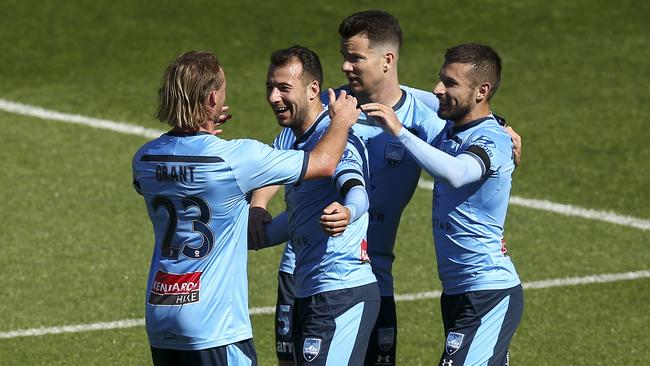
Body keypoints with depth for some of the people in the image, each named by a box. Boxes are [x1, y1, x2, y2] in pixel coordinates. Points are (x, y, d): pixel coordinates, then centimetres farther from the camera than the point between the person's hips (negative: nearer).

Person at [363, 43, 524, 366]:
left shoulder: (492, 140, -17)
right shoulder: (450, 130, 9)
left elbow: (455, 174, -39)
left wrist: (400, 131, -42)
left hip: (489, 295, -10)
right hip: (458, 291, 10)